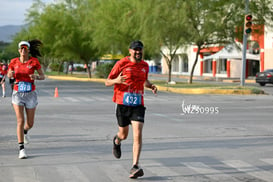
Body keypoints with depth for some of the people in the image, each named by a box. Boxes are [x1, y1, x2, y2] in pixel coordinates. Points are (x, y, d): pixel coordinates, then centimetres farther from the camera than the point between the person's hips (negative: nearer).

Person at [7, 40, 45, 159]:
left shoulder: (34, 61, -5)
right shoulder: (14, 62, 0)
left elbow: (43, 77, -1)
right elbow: (9, 75, 15)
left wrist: (36, 77, -23)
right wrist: (10, 74, -9)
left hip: (31, 94, 0)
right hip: (17, 94, 0)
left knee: (30, 123, 9)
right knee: (20, 121, -11)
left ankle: (25, 131, 47)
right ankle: (21, 149, -5)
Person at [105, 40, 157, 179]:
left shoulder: (145, 66, 8)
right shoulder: (121, 63, -6)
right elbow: (107, 82, -4)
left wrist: (151, 86, 6)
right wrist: (116, 80, -26)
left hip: (138, 105, 2)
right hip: (122, 104, -2)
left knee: (138, 135, -14)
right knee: (123, 135, 12)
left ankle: (135, 167, -16)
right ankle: (116, 141, 51)